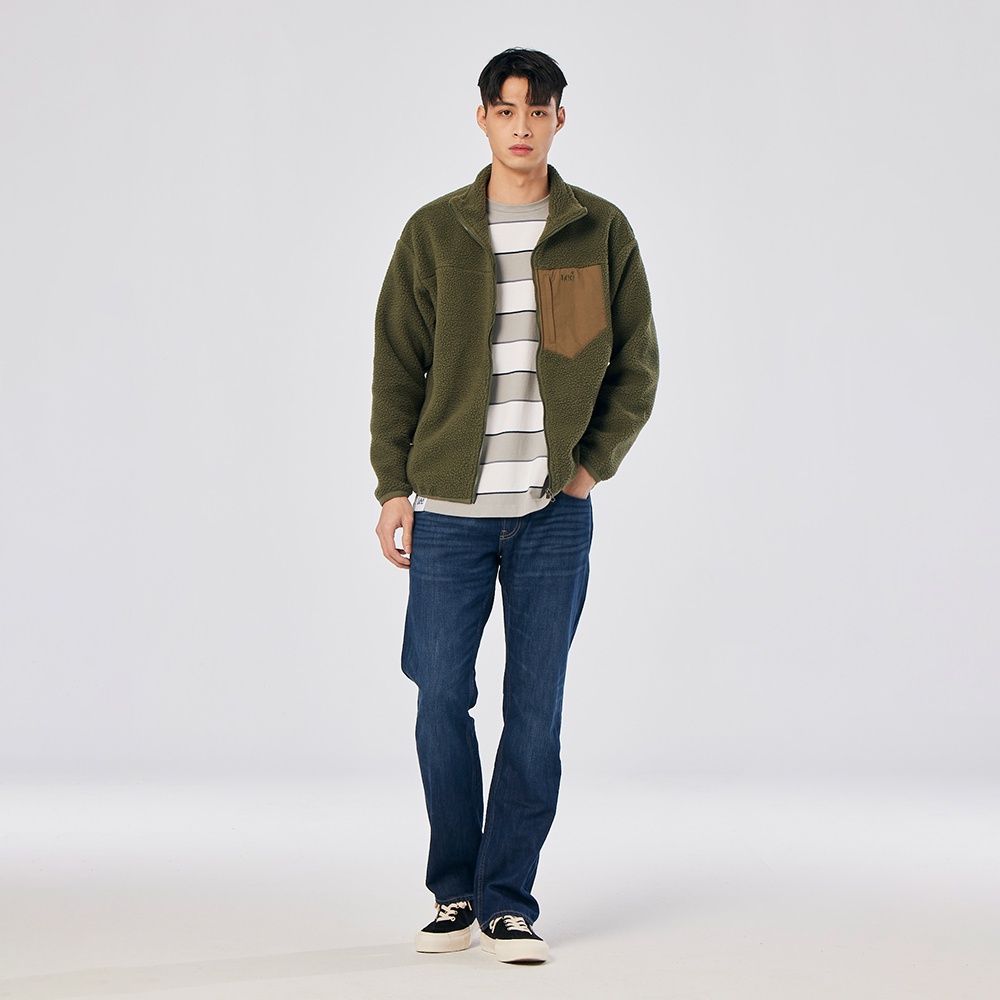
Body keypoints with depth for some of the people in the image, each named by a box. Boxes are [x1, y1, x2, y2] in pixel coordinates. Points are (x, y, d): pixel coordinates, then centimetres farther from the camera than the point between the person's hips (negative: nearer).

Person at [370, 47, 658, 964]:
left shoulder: (602, 232, 4)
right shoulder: (434, 233, 4)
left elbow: (636, 365, 9)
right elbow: (396, 367, 7)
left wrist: (594, 462, -2)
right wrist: (393, 486, 1)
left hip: (555, 510, 0)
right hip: (449, 509, 0)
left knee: (536, 709, 1)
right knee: (443, 700, 3)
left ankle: (510, 904, 11)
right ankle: (456, 892, 20)